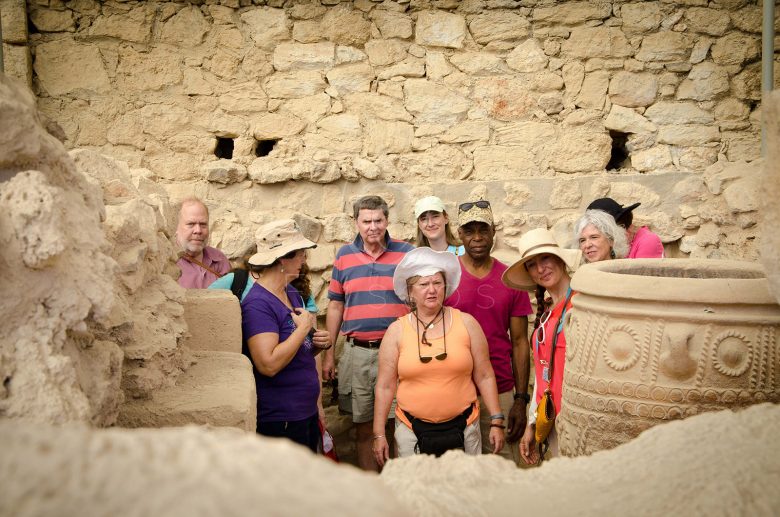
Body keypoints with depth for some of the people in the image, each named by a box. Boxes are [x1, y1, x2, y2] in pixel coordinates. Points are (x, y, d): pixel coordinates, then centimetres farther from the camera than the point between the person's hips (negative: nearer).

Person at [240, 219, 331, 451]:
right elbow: (269, 364, -29)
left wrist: (320, 343, 0)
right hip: (279, 420, -9)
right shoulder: (258, 303, -19)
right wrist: (304, 328, -19)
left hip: (307, 412, 9)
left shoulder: (293, 294, 9)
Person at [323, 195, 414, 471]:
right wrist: (328, 354, 9)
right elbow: (335, 306, 11)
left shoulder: (407, 253, 0)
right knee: (363, 427, 10)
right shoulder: (344, 256, 7)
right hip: (357, 352, 2)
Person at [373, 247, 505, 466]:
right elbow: (385, 386, 2)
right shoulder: (396, 331, 0)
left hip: (463, 428, 1)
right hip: (412, 430, 0)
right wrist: (379, 434, 1)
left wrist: (496, 422, 2)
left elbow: (484, 376, 4)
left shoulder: (466, 323, 1)